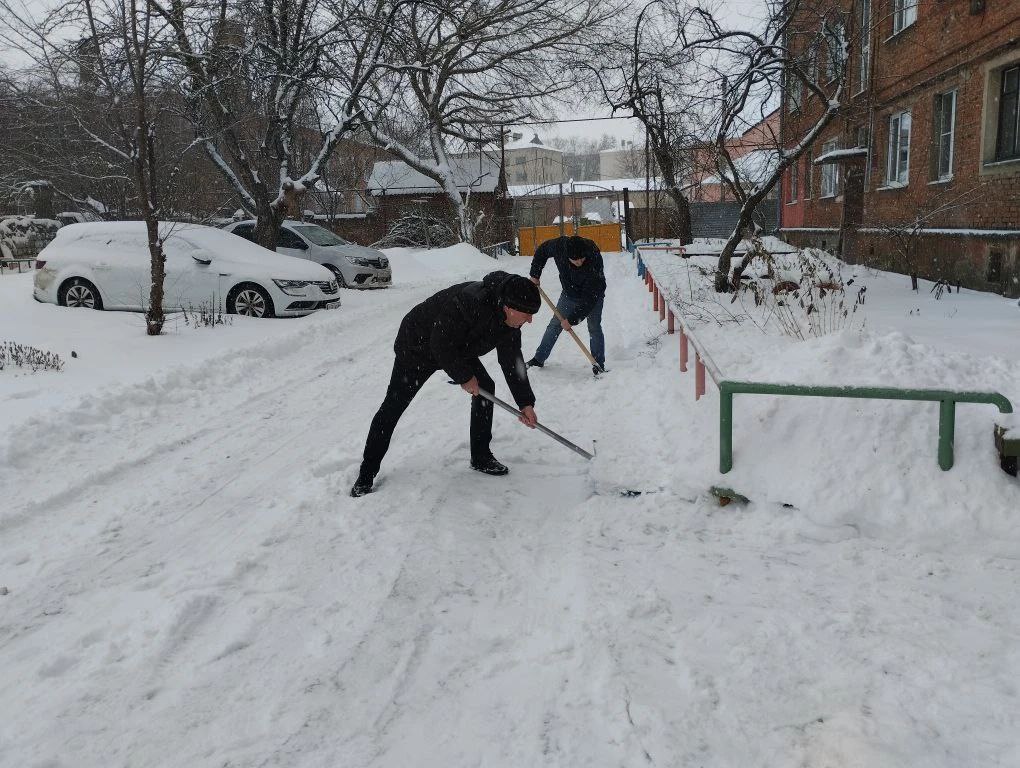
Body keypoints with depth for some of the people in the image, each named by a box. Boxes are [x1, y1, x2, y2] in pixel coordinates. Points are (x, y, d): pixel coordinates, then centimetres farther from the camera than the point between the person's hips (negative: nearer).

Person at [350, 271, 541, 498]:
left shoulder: (508, 320, -13)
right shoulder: (469, 302, -40)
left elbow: (513, 361, -4)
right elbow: (441, 346, -33)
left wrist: (525, 403, -6)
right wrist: (464, 377, -21)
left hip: (457, 349, 8)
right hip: (417, 345, -8)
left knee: (486, 388, 0)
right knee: (393, 407, -7)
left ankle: (481, 457, 12)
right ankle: (366, 475, 1)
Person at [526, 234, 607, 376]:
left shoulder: (595, 259, -41)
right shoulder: (559, 245, -31)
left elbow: (589, 298, -37)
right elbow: (542, 250, -4)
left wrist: (572, 319, -34)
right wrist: (535, 275, -5)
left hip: (592, 296, -4)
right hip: (569, 293, 4)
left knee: (594, 328, -11)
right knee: (555, 324, 6)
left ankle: (599, 364, 0)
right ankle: (539, 358, 16)